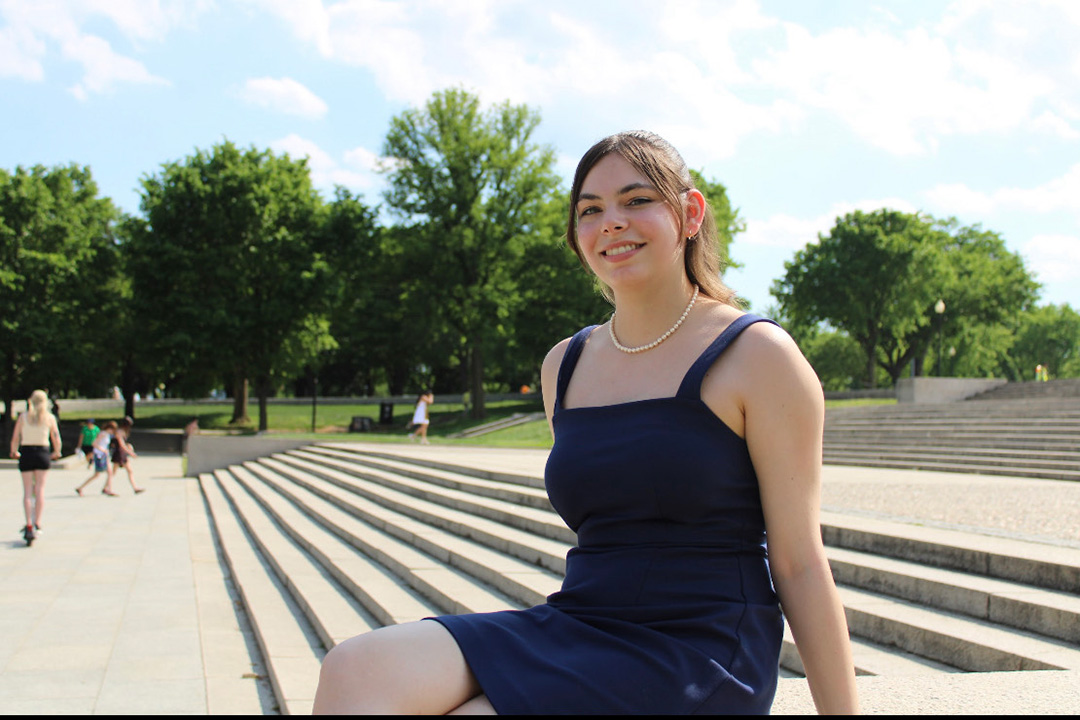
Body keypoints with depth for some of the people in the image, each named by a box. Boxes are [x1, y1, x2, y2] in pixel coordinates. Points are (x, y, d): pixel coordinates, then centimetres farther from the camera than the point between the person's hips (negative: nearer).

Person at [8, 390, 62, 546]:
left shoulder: (23, 417, 1)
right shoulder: (50, 417, 1)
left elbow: (15, 438, -1)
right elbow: (56, 439, 0)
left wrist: (14, 452, 15)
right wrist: (56, 453, 16)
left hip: (26, 453, 0)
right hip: (43, 454, 0)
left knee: (27, 491, 3)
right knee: (40, 489, 5)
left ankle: (29, 526, -4)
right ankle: (37, 524, -1)